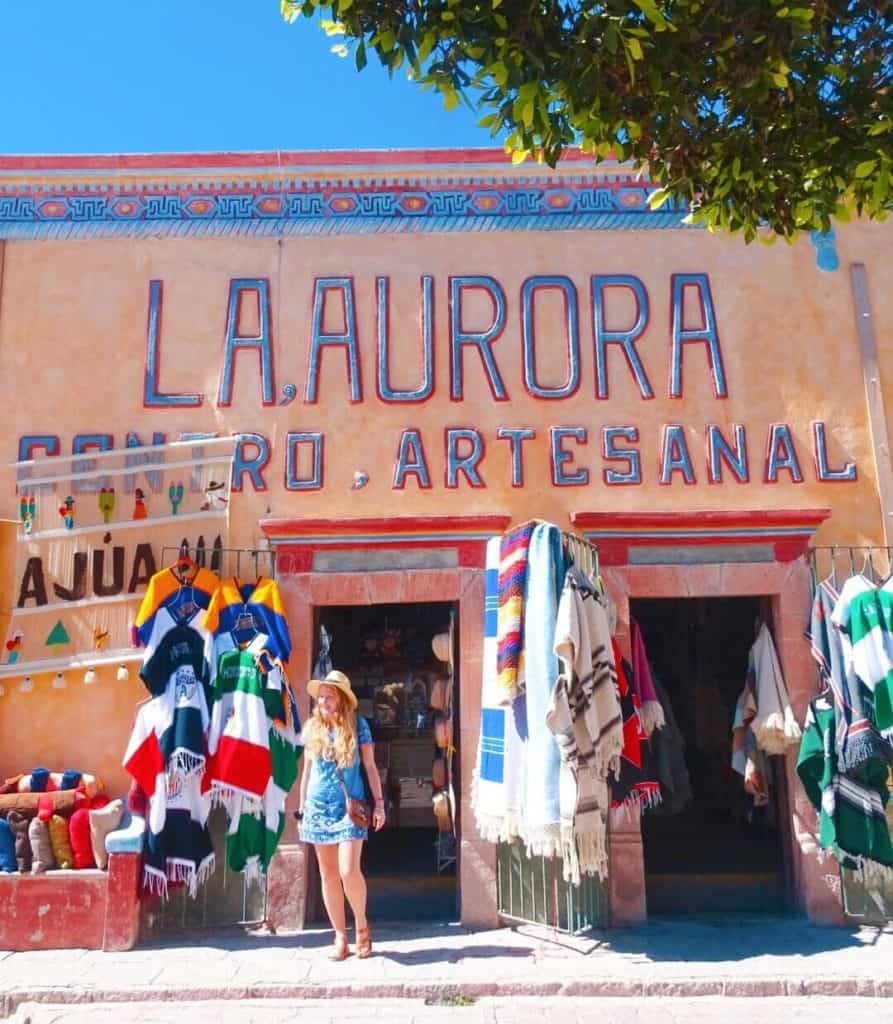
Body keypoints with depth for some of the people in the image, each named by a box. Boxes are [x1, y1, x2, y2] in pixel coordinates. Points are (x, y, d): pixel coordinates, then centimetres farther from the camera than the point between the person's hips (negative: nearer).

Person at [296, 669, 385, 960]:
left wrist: (379, 803, -4)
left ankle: (362, 925, 13)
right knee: (328, 874, 6)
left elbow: (370, 766, 1)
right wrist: (301, 808, 13)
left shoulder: (357, 724, -2)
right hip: (318, 808, 3)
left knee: (349, 871, -13)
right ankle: (340, 936, 18)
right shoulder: (312, 727, 6)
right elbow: (307, 770, 13)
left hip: (350, 808, -3)